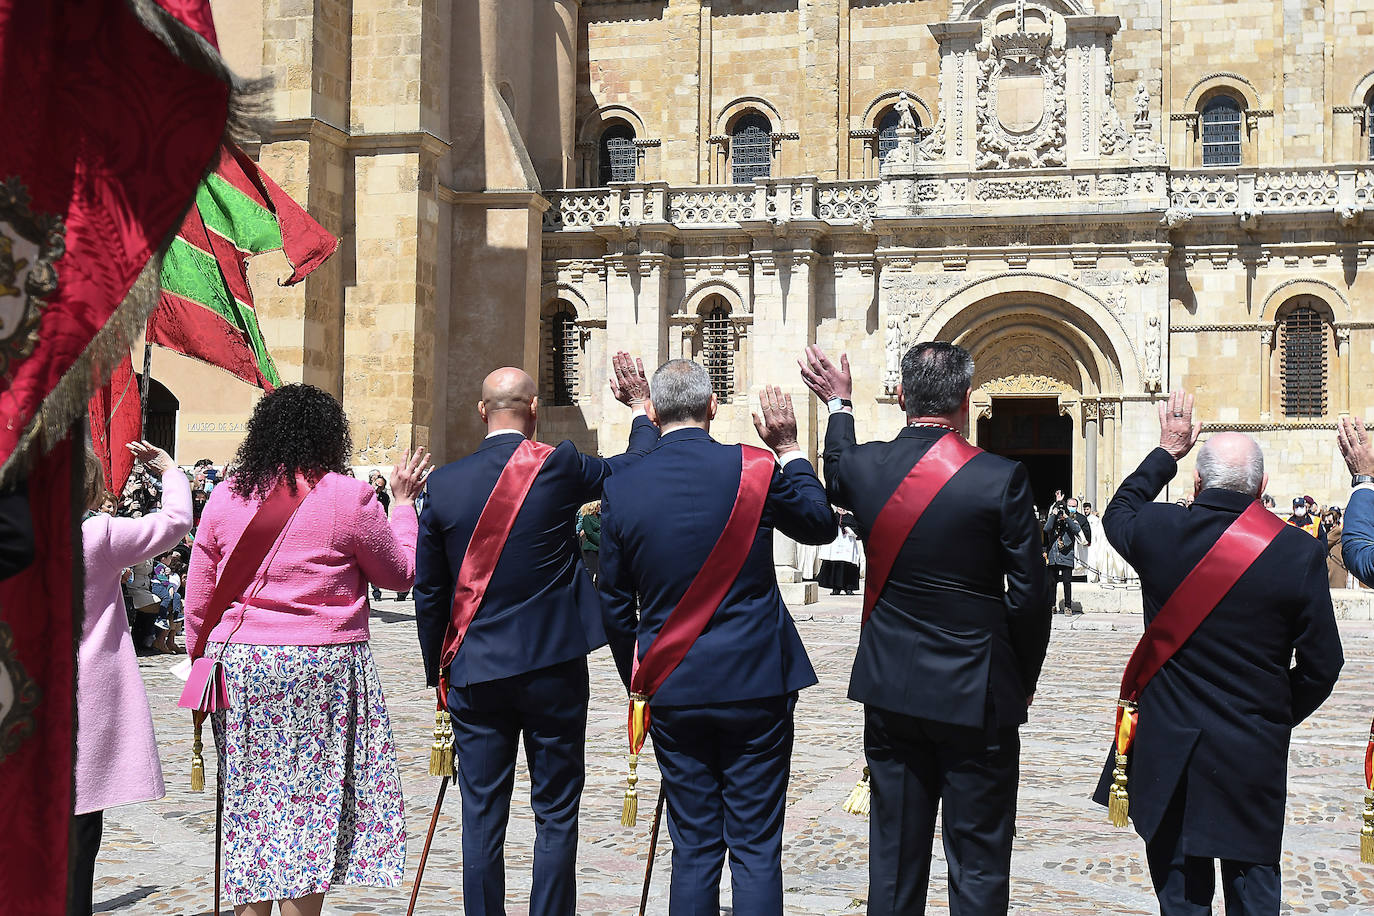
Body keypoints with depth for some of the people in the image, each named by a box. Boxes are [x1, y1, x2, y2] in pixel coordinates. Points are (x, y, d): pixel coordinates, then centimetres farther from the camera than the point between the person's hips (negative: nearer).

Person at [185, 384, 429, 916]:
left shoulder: (225, 497, 6)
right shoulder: (349, 498, -6)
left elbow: (197, 602, 9)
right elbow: (401, 573, 6)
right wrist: (402, 503, 16)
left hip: (237, 664, 4)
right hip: (323, 669, -4)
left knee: (249, 801, 12)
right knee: (313, 802, 3)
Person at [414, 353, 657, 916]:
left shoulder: (444, 484, -1)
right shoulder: (559, 467, -9)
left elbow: (428, 593, 5)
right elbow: (636, 467, 7)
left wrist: (437, 671, 15)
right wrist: (640, 407, 23)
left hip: (474, 674, 2)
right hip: (553, 666, -2)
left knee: (482, 817, 8)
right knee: (555, 815, 7)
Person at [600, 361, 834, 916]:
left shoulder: (620, 490, -2)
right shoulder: (756, 468, -8)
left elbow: (615, 606, 7)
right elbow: (822, 525, 11)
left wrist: (640, 682, 19)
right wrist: (789, 449, 18)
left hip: (671, 692, 2)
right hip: (756, 685, -2)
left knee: (693, 847, 10)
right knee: (756, 848, 4)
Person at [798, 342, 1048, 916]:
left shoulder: (866, 466, -5)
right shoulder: (1002, 479, -14)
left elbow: (837, 479, 22)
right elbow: (1029, 597, -10)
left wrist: (838, 404, 36)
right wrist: (1023, 680, 6)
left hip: (891, 688, 4)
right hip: (977, 695, -3)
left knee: (894, 855, 13)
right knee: (979, 866, 5)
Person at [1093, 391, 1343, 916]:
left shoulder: (1159, 532, -9)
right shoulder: (1299, 552, -11)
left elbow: (1117, 512, 18)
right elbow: (1322, 664, -3)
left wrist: (1166, 452, 26)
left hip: (1167, 750, 1)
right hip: (1254, 756, -1)